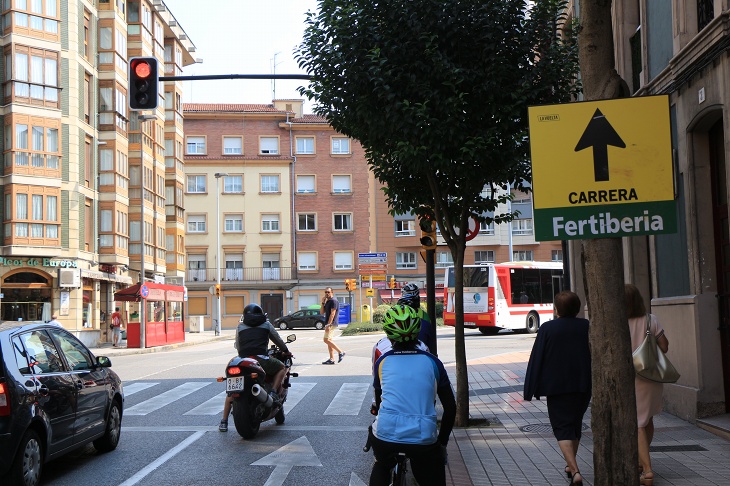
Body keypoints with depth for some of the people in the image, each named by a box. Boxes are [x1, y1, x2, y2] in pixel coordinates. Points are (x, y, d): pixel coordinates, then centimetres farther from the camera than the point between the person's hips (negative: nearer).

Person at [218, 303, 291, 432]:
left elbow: (237, 346, 22)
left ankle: (224, 421, 11)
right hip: (260, 358, -2)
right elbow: (278, 340, 27)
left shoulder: (240, 327, 22)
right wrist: (286, 351, 45)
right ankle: (274, 391, 0)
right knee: (282, 368, 23)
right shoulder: (266, 325, 18)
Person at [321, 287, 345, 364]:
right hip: (329, 324, 10)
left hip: (331, 324, -10)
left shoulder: (333, 301, -11)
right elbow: (321, 312, 16)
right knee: (328, 340, 7)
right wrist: (323, 303, 4)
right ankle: (331, 359, 6)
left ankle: (340, 352, -10)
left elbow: (332, 313, -18)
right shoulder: (327, 302, 20)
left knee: (326, 340, -15)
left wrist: (328, 324, -23)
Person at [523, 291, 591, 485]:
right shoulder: (587, 327, 1)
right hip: (584, 386, 4)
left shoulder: (547, 328, -8)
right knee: (575, 425, 21)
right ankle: (571, 466, 35)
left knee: (562, 428, -3)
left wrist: (531, 389, -3)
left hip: (557, 387, -4)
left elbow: (536, 359, -8)